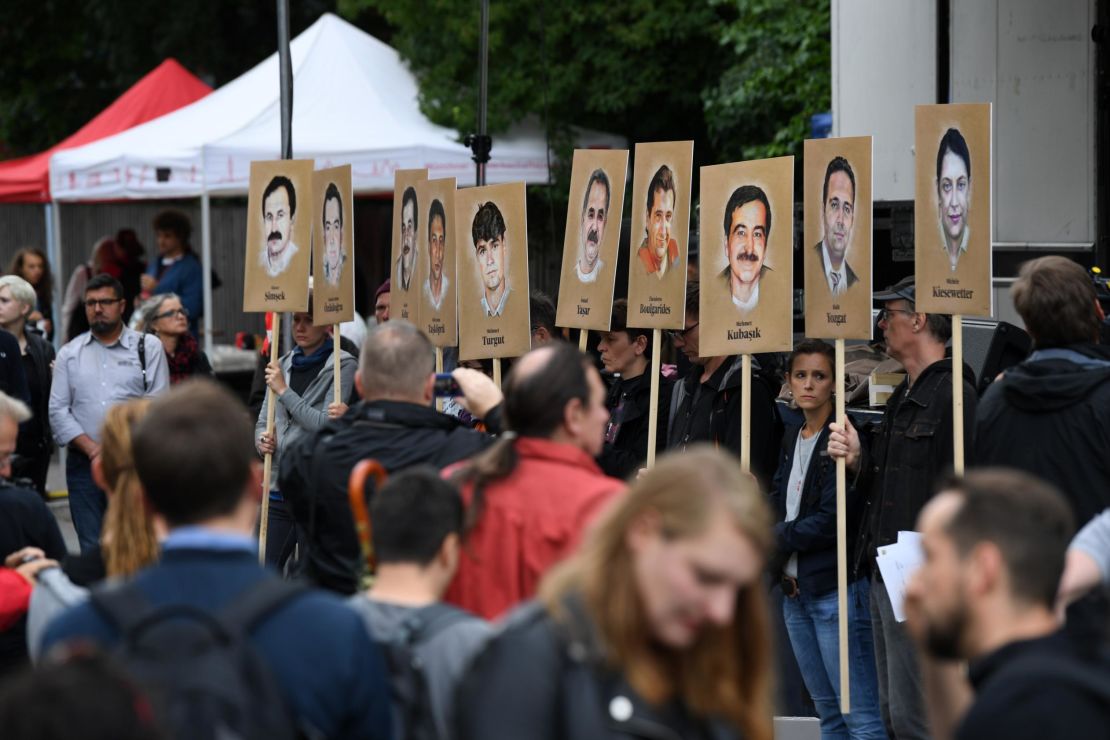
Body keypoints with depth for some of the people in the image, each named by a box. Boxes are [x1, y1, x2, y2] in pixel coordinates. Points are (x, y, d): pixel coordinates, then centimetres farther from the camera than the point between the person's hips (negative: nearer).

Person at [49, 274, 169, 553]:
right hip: (83, 464, 2)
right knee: (91, 548, 2)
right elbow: (58, 410, 6)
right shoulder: (69, 353, 12)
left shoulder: (149, 347, 5)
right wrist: (91, 448, -7)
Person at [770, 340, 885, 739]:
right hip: (795, 588, 8)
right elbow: (778, 504, 14)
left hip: (836, 588, -8)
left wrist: (776, 538, -7)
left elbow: (833, 518, -16)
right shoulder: (792, 439, 15)